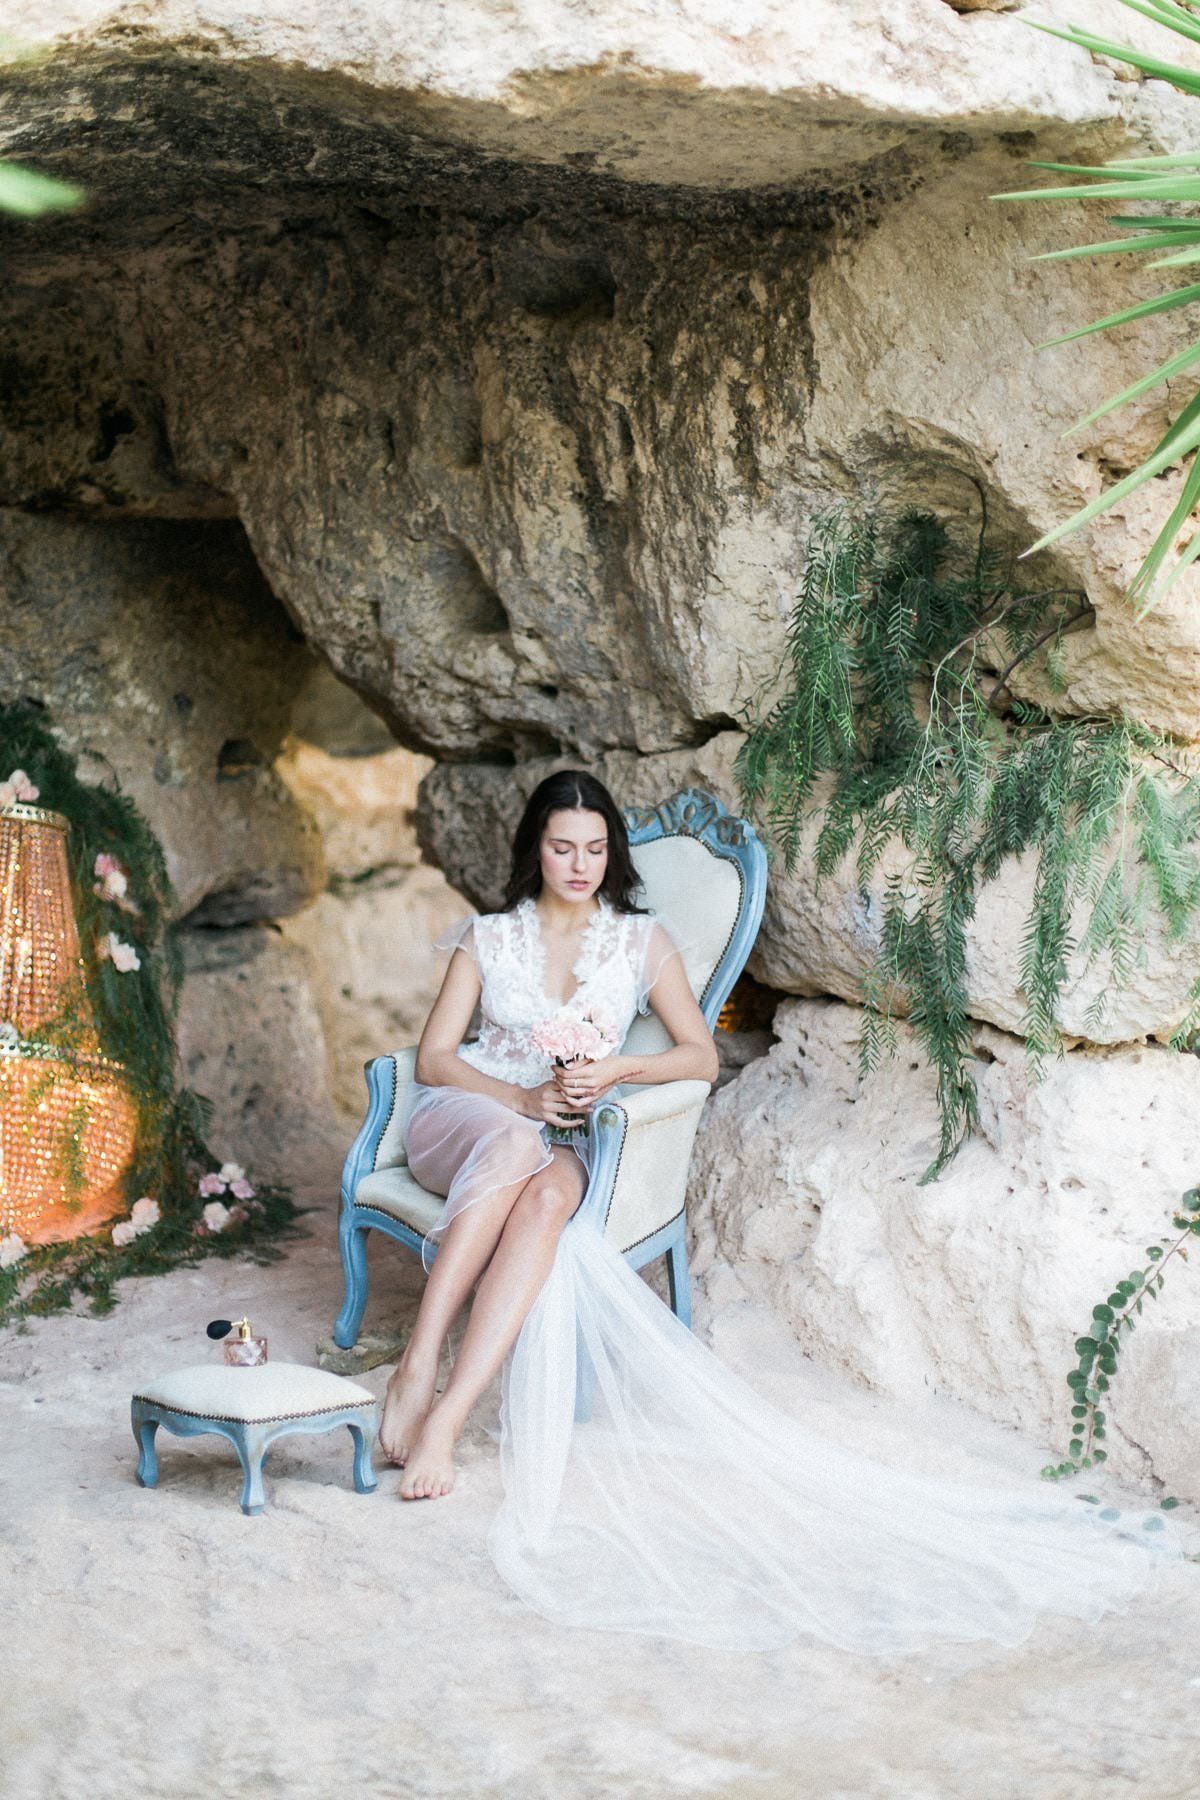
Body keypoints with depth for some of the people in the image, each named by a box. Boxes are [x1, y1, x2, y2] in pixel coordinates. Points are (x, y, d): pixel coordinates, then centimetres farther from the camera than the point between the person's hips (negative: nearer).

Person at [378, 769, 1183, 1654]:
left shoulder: (643, 940, 12)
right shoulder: (488, 937, 12)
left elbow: (701, 1055, 5)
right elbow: (434, 1057, 5)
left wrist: (617, 1071, -14)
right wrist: (525, 1097, -12)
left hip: (558, 1142, 0)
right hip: (467, 1115, 0)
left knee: (551, 1194, -39)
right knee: (515, 1151, -39)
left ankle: (444, 1415, -48)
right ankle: (418, 1373, -46)